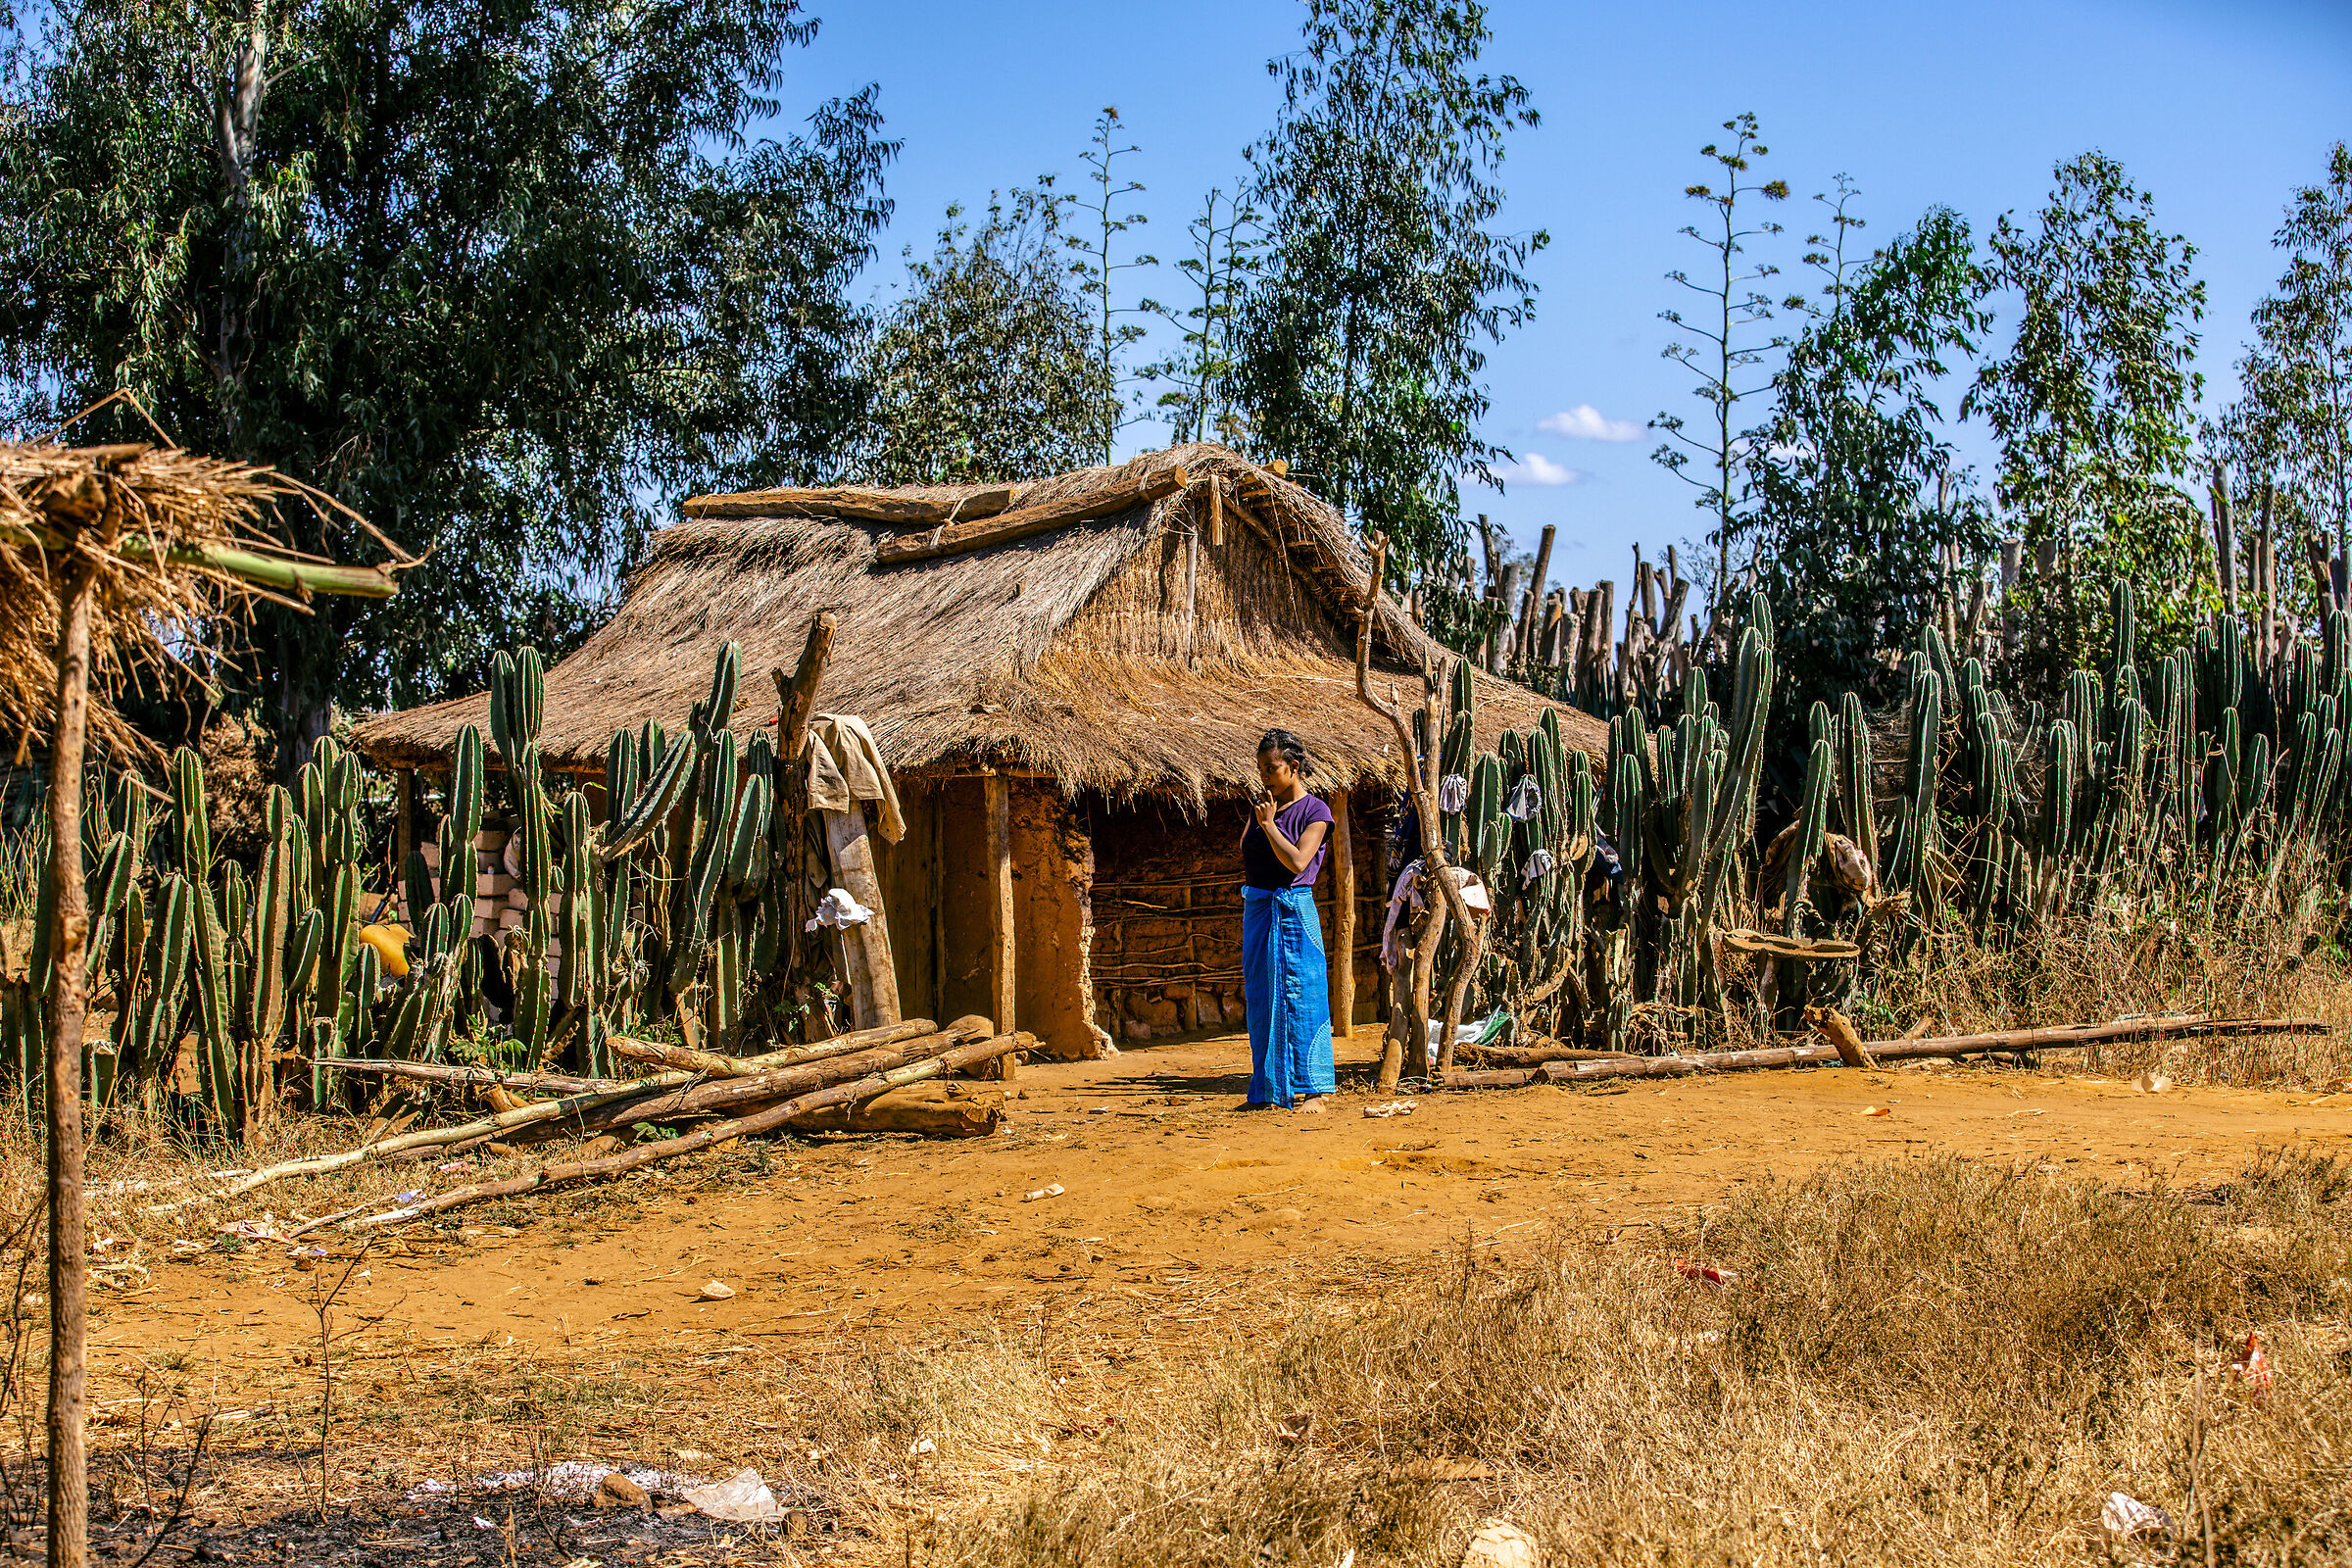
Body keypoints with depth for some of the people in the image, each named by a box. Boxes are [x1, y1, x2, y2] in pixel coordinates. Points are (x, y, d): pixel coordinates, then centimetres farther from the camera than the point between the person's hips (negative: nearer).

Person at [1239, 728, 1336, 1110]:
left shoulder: (1315, 812, -5)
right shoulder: (1260, 809, 12)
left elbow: (1297, 861, -17)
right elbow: (1245, 854, 11)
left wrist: (1269, 823, -11)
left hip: (1293, 909, -6)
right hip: (1257, 909, 6)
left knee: (1299, 998, -5)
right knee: (1261, 1000, 8)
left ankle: (1312, 1091, 0)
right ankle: (1269, 1090, 15)